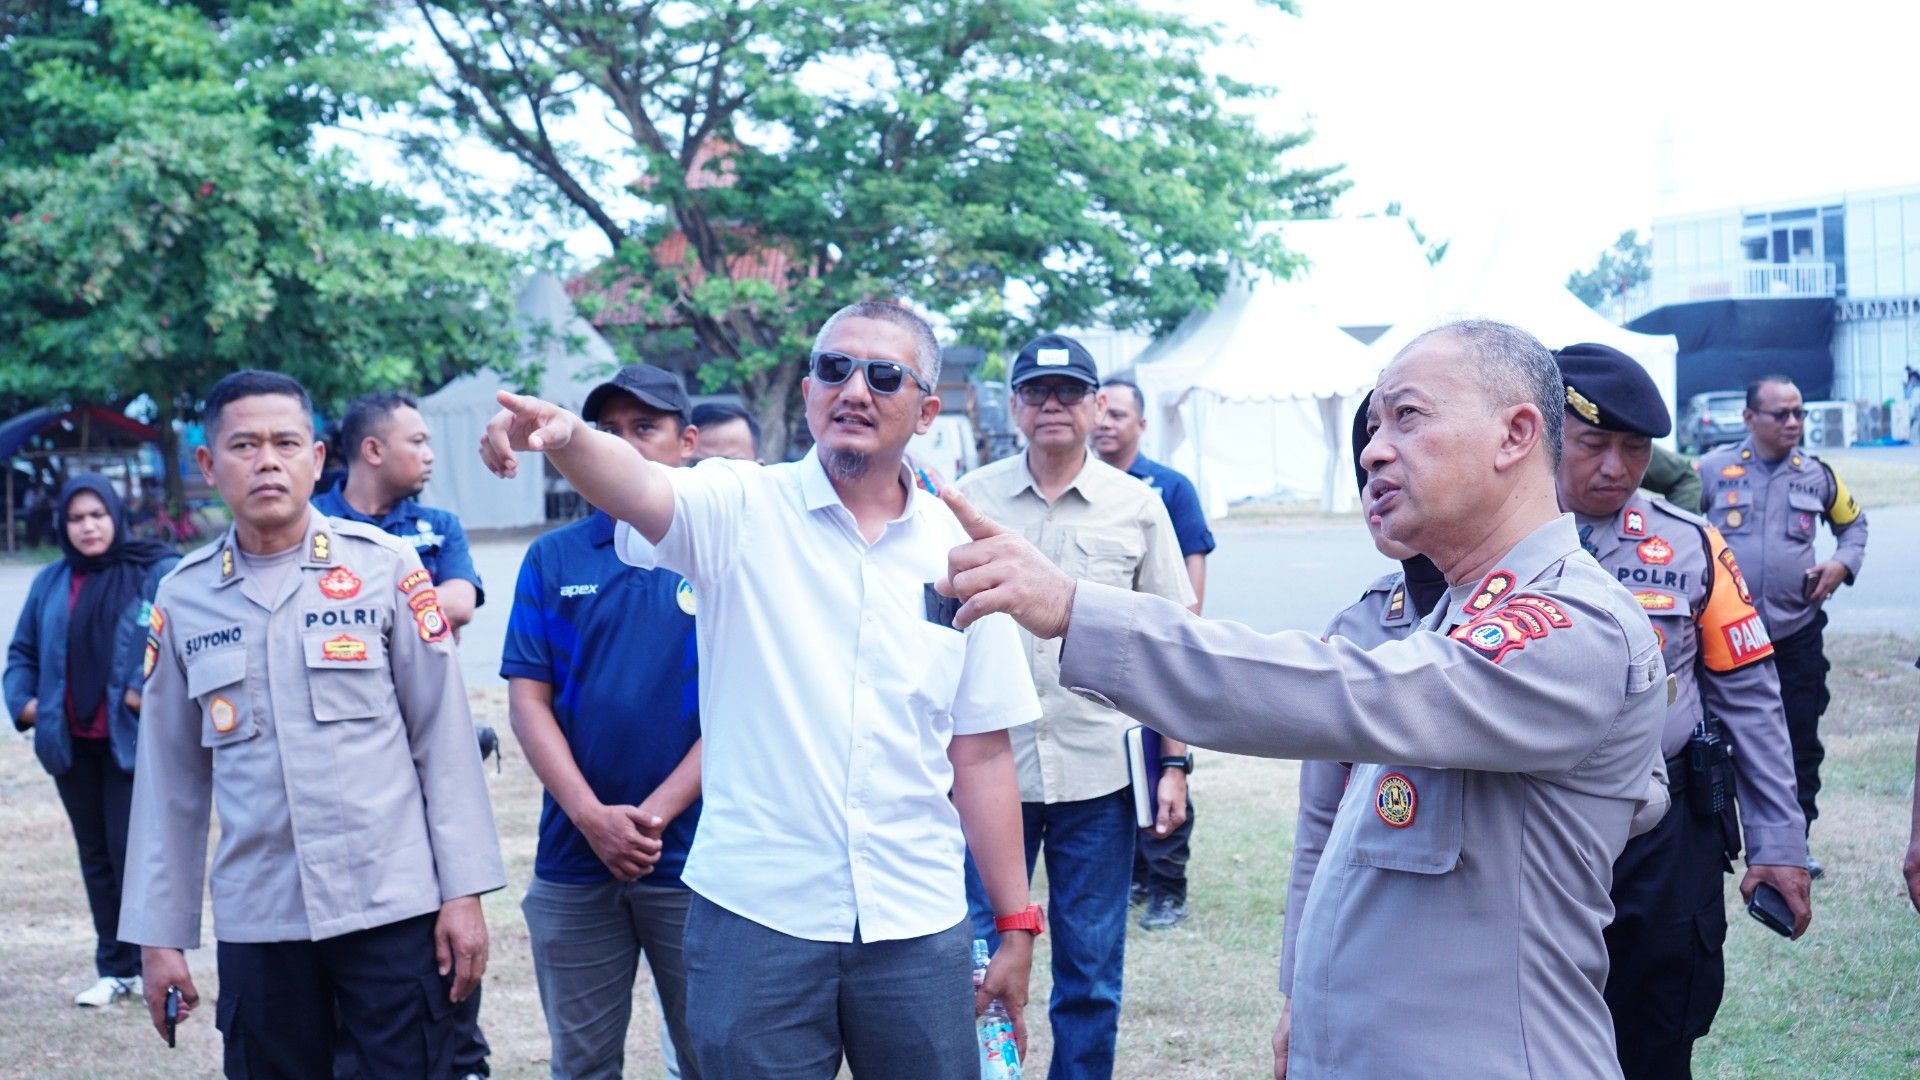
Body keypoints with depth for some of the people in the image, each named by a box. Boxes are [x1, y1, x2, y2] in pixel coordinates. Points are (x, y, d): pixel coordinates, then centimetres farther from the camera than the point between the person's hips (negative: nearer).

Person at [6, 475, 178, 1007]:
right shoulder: (50, 583, 10)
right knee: (96, 858, 12)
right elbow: (23, 651, 17)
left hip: (132, 741, -5)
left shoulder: (158, 573, -6)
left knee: (133, 853, -6)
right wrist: (23, 700, 2)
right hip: (71, 744, 6)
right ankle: (114, 969, 21)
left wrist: (151, 693, -17)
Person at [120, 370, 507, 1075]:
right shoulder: (183, 598, 6)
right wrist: (159, 933, 9)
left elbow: (444, 736, 0)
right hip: (256, 923, 2)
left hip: (393, 911, -2)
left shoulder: (384, 567, -1)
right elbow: (170, 778, 10)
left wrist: (463, 891, -3)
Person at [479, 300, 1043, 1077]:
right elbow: (639, 488, -24)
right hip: (756, 916, -2)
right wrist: (565, 435, -46)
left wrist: (1015, 925, 8)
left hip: (918, 927, 2)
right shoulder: (743, 511, -2)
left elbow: (981, 756, 8)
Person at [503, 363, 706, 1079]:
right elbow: (528, 700, 2)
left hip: (692, 857, -2)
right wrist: (592, 817, -10)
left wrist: (656, 813, -13)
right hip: (573, 860, 3)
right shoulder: (553, 558, 7)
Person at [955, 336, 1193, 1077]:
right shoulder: (971, 498, 3)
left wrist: (1174, 763, 0)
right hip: (990, 765, 0)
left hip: (1098, 772, 0)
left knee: (1091, 974, 9)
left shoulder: (1137, 507, 2)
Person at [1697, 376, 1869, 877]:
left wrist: (1842, 564, 3)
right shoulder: (1712, 470, -2)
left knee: (1801, 742, 6)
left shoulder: (1818, 475, 5)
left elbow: (1853, 522, 20)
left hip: (1797, 633, 2)